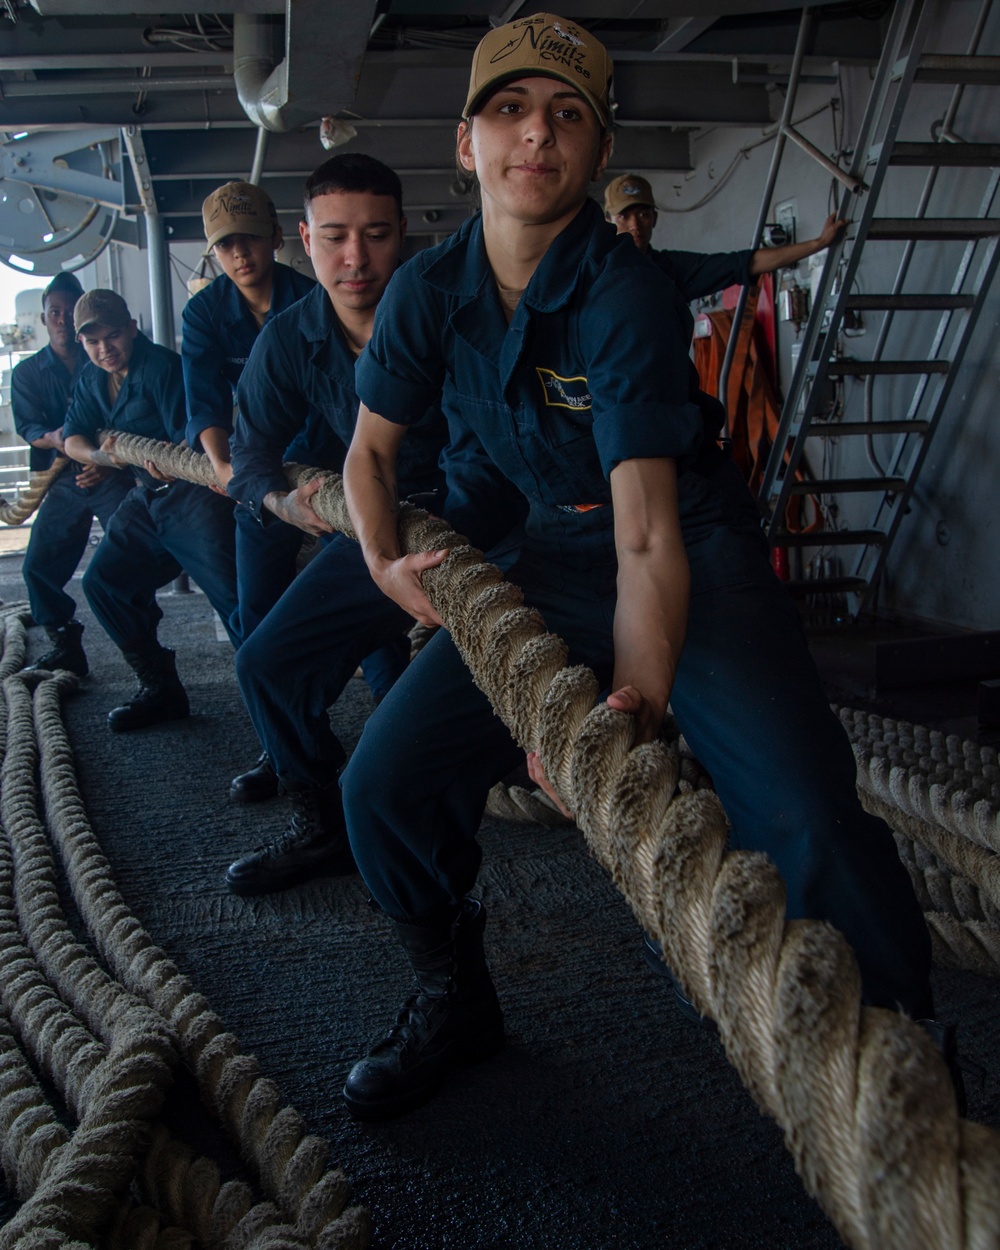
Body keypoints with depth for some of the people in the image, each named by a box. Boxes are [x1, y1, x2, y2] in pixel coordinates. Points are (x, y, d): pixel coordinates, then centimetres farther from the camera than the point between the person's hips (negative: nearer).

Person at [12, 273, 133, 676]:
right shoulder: (27, 373, 12)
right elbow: (27, 427, 0)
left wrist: (109, 462, -16)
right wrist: (53, 439, -22)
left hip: (111, 475, -3)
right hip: (64, 481, 3)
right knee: (38, 565, 0)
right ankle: (65, 647, 13)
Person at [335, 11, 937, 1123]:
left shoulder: (628, 295, -20)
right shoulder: (426, 292, -4)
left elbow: (648, 533, -27)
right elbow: (371, 450, 9)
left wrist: (636, 693, -43)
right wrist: (386, 562, -11)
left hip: (697, 551, -4)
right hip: (556, 557, 5)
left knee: (809, 823, -27)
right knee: (384, 783, -9)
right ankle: (454, 1002, 20)